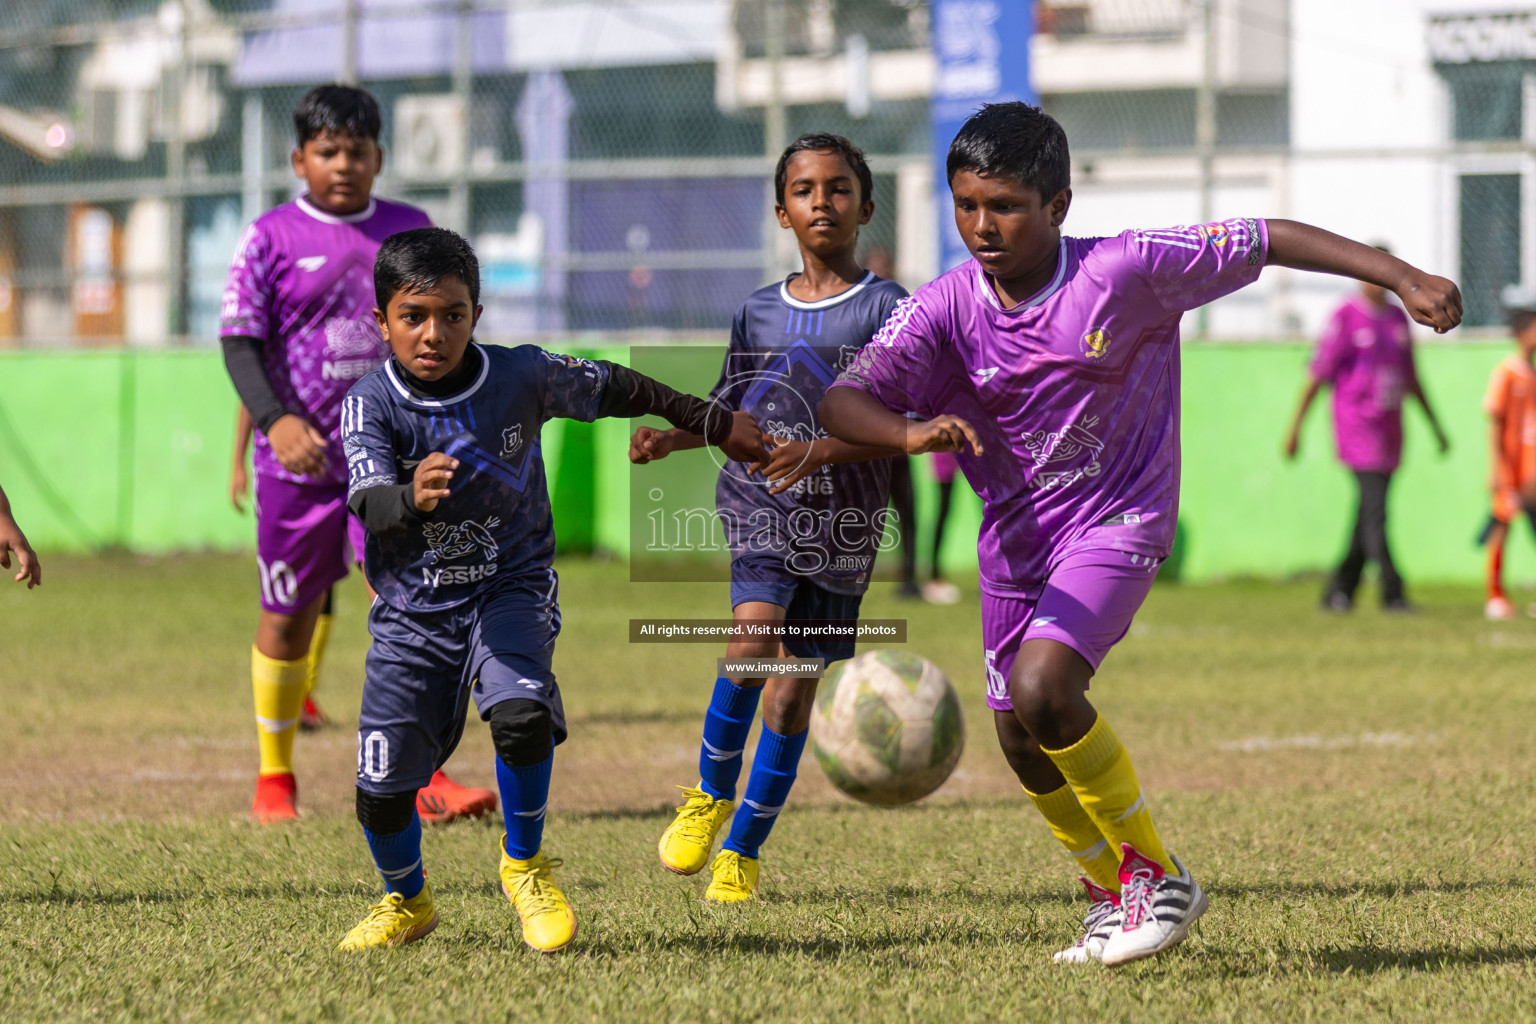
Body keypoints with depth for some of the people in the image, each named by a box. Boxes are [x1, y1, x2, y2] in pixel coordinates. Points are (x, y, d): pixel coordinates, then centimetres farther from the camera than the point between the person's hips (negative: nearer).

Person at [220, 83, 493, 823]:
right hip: (299, 460, -2)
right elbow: (240, 343, -8)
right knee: (289, 619, 8)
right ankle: (275, 778, 23)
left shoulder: (411, 232, 8)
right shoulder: (271, 239, -2)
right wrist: (275, 419, -24)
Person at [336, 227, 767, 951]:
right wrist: (413, 498, -53)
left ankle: (525, 865, -2)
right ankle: (406, 901, 32)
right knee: (382, 790, -3)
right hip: (413, 610, 0)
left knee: (521, 713, -30)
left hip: (511, 587, 0)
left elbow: (615, 390, 8)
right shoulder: (371, 404, -14)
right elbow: (369, 505, -29)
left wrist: (714, 425, 17)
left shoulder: (521, 376, -9)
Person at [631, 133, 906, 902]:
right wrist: (671, 436, 1)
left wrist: (821, 451, -27)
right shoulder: (759, 313, 9)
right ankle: (710, 794, -1)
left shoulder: (886, 309, -3)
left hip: (841, 525, -1)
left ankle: (743, 849, 17)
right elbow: (731, 409, 20)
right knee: (752, 640, -23)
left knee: (792, 693, 2)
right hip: (760, 507, 1)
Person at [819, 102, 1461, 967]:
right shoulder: (944, 309, -11)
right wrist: (910, 431, -42)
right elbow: (844, 399, -20)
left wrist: (1402, 277, -15)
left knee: (1042, 687, -26)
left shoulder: (1127, 271, -19)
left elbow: (1269, 242, -12)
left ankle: (1156, 875, -7)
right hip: (1016, 537, 5)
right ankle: (1115, 896, 38)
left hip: (1118, 521, -5)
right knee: (1027, 750, 11)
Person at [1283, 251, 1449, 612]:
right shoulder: (1344, 318, -6)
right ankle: (1392, 592, -14)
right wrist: (1295, 428, -8)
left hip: (1390, 430, 7)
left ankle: (1339, 591, 14)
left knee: (1368, 515, 7)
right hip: (1357, 427, -7)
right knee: (1375, 508, -13)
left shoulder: (1398, 317, 14)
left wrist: (1435, 426, 22)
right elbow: (1317, 375, -6)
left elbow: (1411, 378, 22)